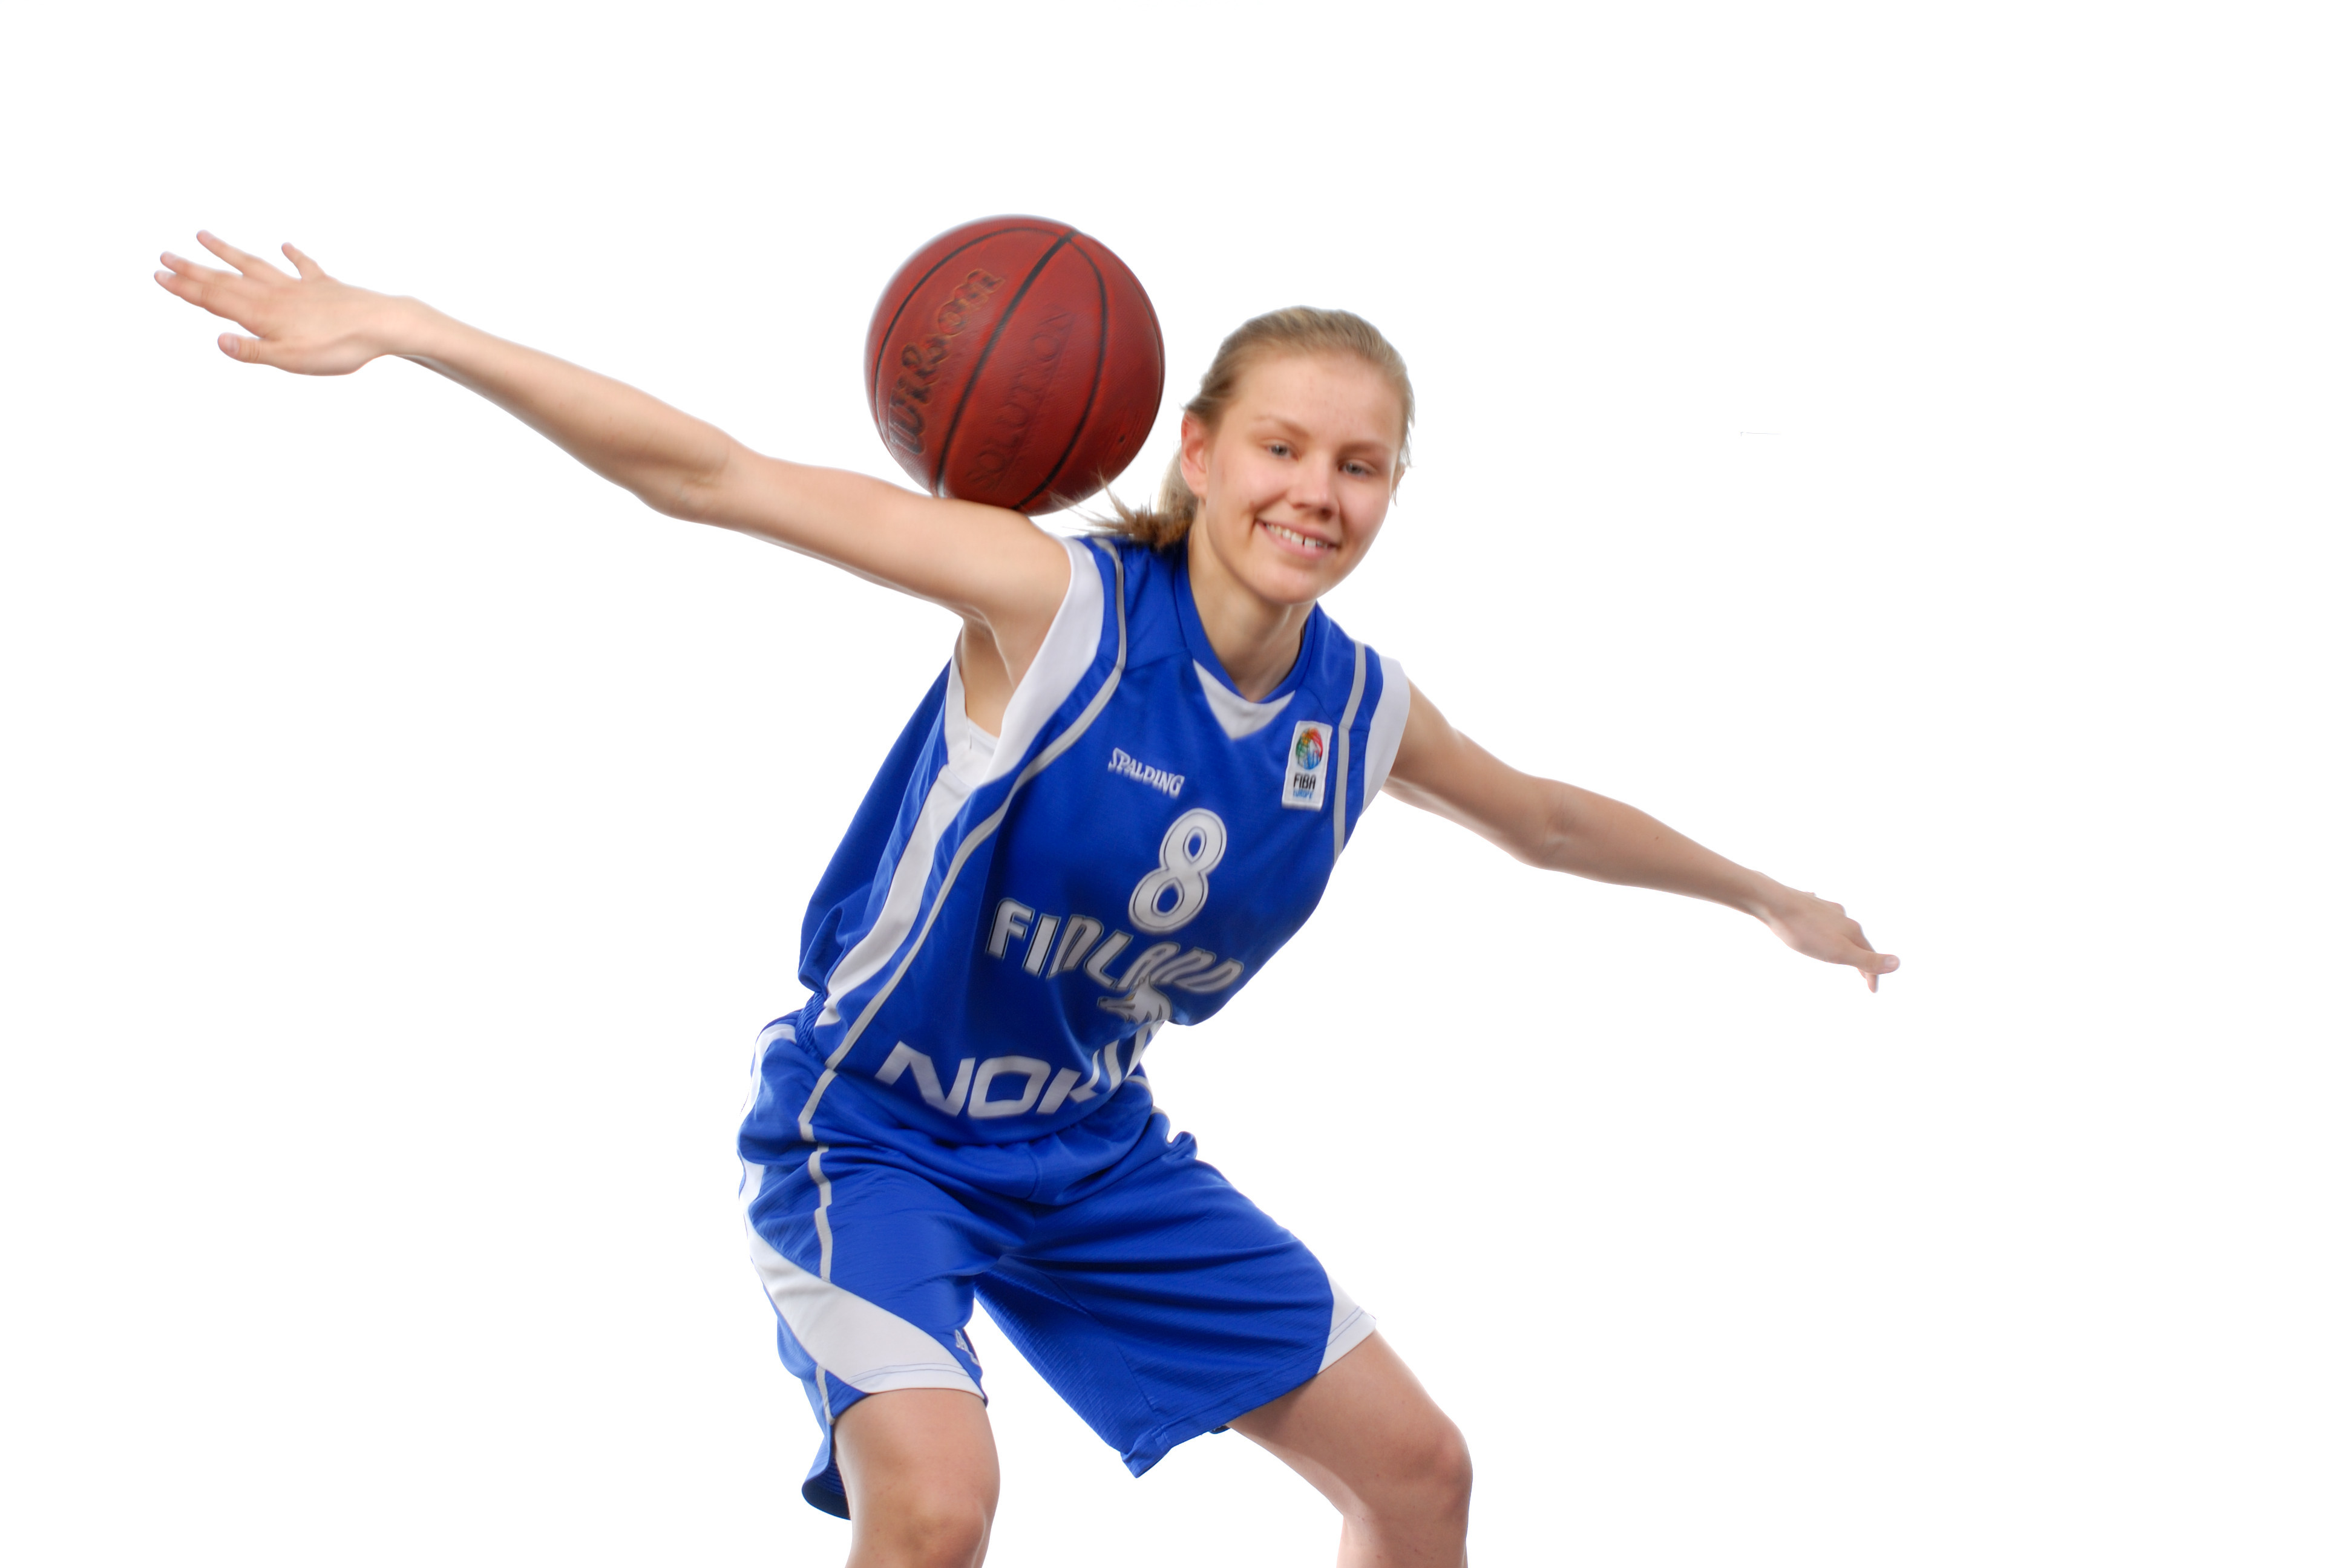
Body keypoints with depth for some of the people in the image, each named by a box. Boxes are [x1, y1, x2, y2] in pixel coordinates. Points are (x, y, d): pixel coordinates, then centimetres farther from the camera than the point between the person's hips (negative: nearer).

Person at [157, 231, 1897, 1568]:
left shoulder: (1362, 709, -6)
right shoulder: (1059, 605, -24)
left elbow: (1546, 815, 17)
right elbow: (713, 477, -30)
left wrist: (1772, 897, 31)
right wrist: (404, 326, -37)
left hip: (1098, 1155, 7)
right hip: (871, 1135, -6)